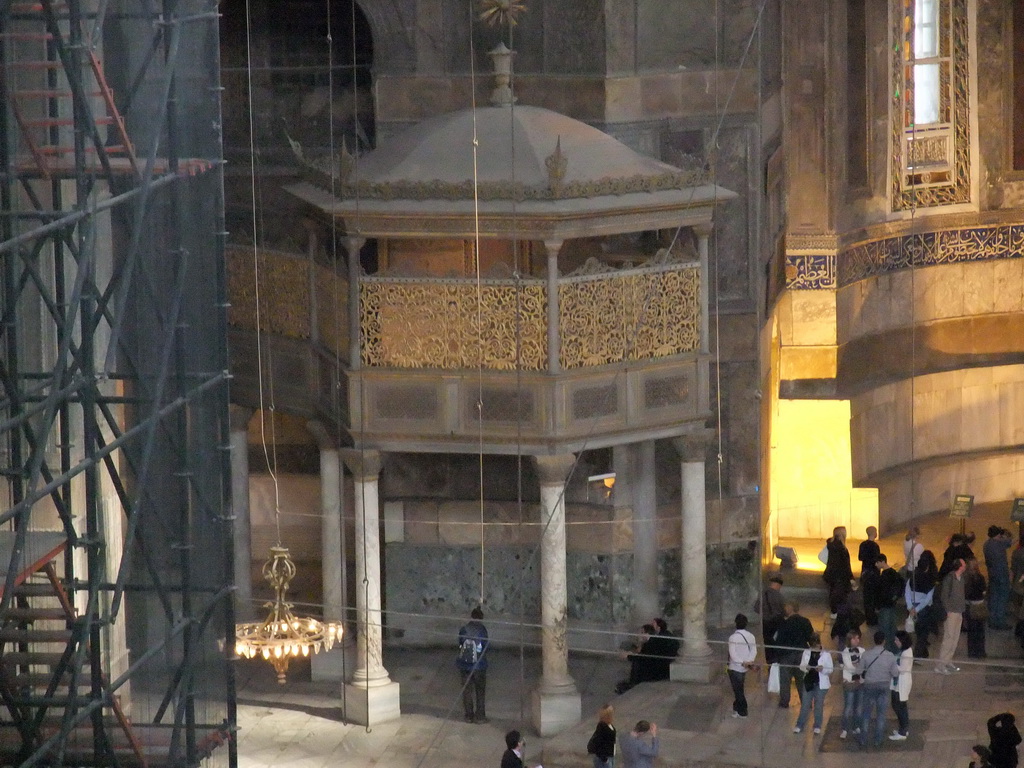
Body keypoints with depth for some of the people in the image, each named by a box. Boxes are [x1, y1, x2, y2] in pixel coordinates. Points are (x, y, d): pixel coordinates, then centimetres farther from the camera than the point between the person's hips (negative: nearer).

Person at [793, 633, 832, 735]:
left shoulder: (826, 654, -6)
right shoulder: (806, 653, 3)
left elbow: (830, 670, -2)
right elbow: (801, 666, 6)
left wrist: (823, 669, -23)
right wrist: (806, 667, -17)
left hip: (820, 683, -2)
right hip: (808, 682, 2)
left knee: (819, 705, 6)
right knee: (805, 704, 6)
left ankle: (817, 726, 18)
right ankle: (799, 725, 14)